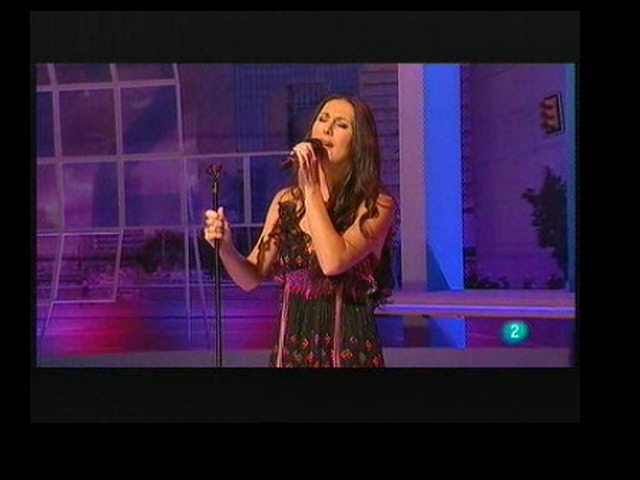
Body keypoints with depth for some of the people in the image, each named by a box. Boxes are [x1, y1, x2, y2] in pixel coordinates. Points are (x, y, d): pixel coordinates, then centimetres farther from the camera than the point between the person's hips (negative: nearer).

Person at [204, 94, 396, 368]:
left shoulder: (376, 205, -9)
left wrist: (311, 189, -16)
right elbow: (252, 279, 5)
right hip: (290, 344, 4)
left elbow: (334, 262, -25)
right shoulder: (286, 201, 3)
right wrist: (226, 247, -14)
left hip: (347, 347, -3)